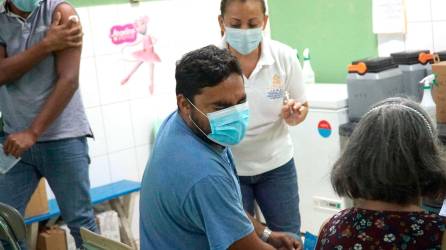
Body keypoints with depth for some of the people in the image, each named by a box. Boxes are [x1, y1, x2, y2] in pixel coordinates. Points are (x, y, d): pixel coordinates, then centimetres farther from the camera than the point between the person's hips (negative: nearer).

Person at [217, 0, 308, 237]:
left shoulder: (284, 57, -14)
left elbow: (301, 107, 0)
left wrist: (293, 115, -23)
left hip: (276, 163, 2)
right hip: (228, 167, -1)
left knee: (289, 237, 15)